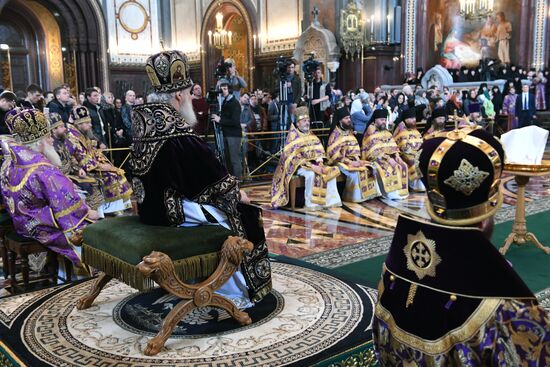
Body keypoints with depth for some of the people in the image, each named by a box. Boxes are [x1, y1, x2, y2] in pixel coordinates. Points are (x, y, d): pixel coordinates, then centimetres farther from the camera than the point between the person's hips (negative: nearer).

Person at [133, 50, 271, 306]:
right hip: (172, 208, -9)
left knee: (222, 206, 21)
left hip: (151, 203, 9)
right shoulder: (179, 134, -26)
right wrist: (237, 194, 0)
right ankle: (232, 293, 11)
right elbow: (213, 174, -16)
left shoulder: (144, 122, 2)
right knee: (236, 214, 3)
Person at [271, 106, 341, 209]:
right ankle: (310, 203, -25)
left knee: (332, 171, -12)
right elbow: (293, 157, -16)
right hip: (298, 166, -6)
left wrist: (320, 162, -10)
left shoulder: (312, 136, 13)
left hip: (314, 164, 7)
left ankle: (330, 200, -10)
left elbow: (320, 152, 12)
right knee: (311, 174, -35)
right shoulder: (293, 136, -7)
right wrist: (310, 166, -23)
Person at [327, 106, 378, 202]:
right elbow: (334, 153, -17)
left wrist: (358, 160, -4)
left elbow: (356, 149, 16)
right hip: (341, 162, -7)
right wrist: (349, 162, -20)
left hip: (354, 160, 7)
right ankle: (354, 197, -17)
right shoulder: (336, 134, -10)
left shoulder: (350, 132, 13)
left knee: (370, 169, -11)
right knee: (355, 173, -31)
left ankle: (367, 193, -4)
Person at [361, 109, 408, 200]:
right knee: (386, 167, -32)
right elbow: (374, 151, -20)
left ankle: (400, 190, -9)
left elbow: (393, 146, 9)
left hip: (388, 156, 8)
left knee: (402, 166, -11)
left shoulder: (386, 132, 13)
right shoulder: (371, 132, -11)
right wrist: (388, 159, -25)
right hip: (374, 158, -8)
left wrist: (397, 156, -10)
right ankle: (391, 193, -25)